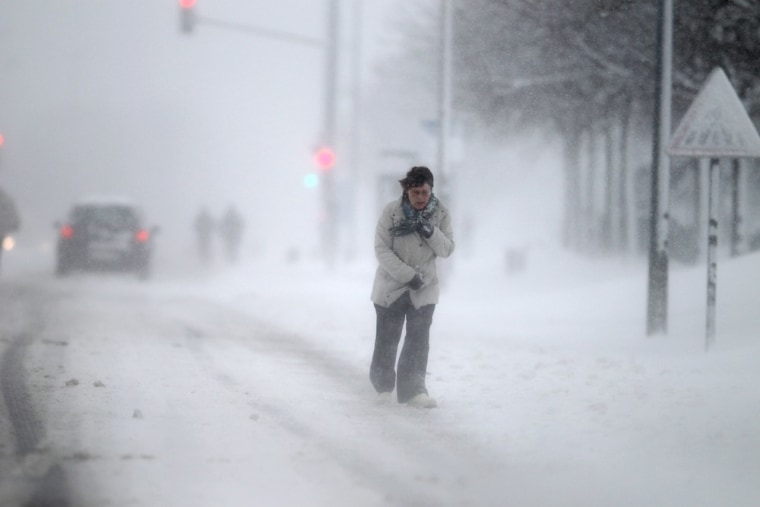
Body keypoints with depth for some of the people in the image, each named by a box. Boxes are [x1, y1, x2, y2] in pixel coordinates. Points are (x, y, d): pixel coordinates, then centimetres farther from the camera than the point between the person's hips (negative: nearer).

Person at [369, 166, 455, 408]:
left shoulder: (440, 213, -6)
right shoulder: (392, 211, -15)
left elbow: (447, 249, -5)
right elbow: (382, 250, -14)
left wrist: (430, 232, -24)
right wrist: (408, 275, -19)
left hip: (424, 288, 2)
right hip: (391, 285, -2)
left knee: (419, 339, -6)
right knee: (387, 338, 8)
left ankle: (413, 389, -5)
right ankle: (383, 385, 27)